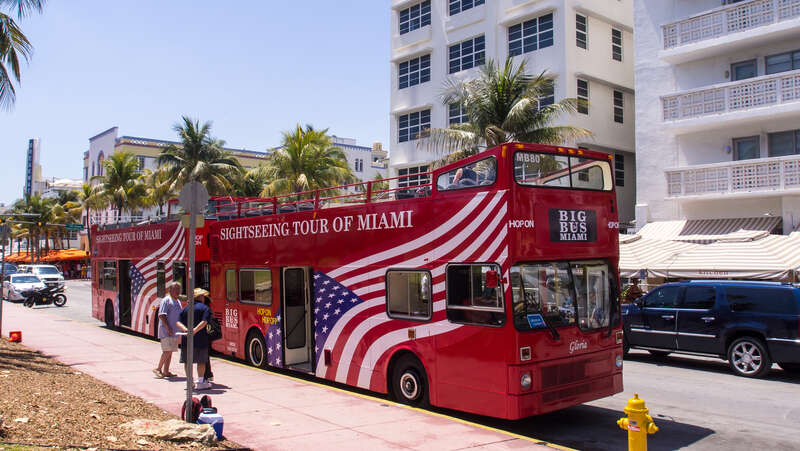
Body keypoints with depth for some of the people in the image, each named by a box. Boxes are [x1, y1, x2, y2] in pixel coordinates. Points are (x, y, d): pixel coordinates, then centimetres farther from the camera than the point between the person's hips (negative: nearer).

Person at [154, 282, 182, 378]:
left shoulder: (178, 302, 18)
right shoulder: (166, 300, -9)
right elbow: (161, 315, -17)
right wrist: (168, 327, -23)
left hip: (174, 331, 9)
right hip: (166, 331, -9)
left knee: (170, 352, 9)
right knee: (167, 351, -12)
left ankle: (166, 371, 14)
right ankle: (158, 369, -3)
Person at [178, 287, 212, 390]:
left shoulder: (185, 308, 14)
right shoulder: (205, 308, -1)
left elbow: (178, 322, 3)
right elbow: (204, 322, -18)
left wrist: (185, 329, -12)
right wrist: (195, 330, -23)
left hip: (186, 339, 4)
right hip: (200, 338, -4)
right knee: (201, 361, 6)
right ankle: (201, 382, 8)